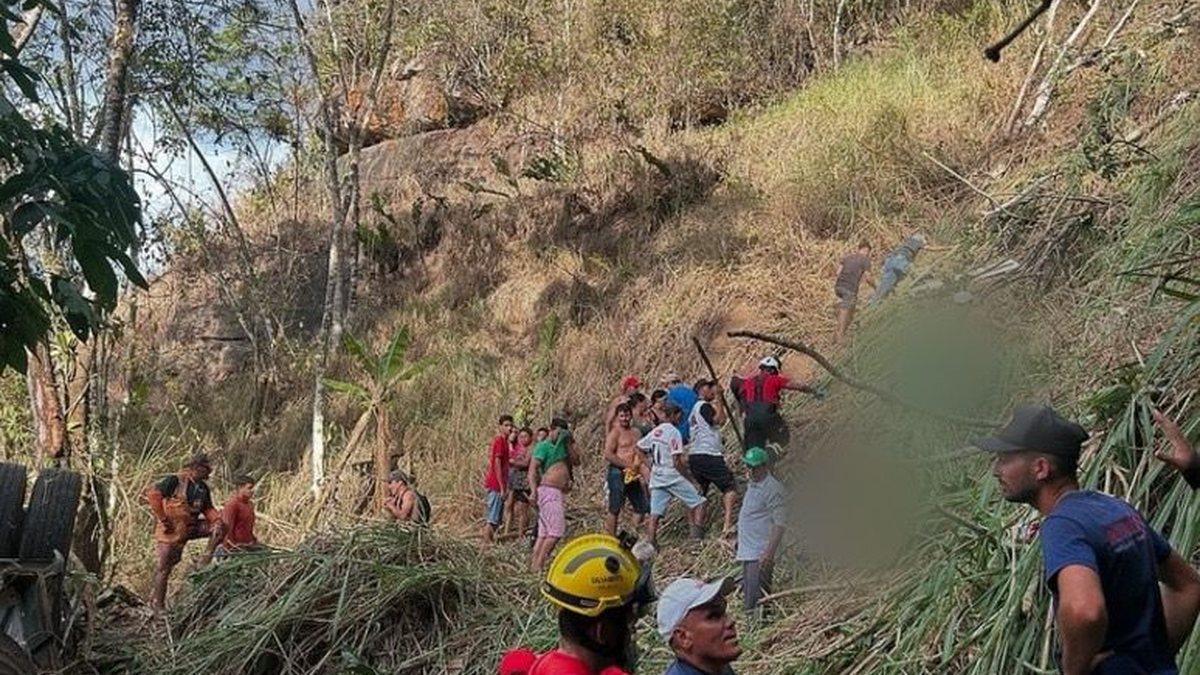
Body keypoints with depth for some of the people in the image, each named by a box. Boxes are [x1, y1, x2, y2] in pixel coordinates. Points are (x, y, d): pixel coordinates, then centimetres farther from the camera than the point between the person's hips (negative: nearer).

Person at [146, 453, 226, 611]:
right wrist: (162, 518, -21)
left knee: (219, 527, -8)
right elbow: (153, 494, -22)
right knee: (163, 567, -1)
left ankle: (205, 562, -6)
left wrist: (220, 519, -5)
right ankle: (157, 603, 11)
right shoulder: (175, 481, -14)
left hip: (191, 527, 6)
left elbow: (208, 509, 15)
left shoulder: (203, 488, 8)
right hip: (171, 531, -6)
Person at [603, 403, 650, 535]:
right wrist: (627, 465, -17)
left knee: (642, 506, 9)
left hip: (633, 475, 8)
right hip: (617, 473, -8)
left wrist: (644, 470, 6)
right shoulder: (615, 433, -5)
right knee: (615, 508, -5)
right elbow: (608, 454, -15)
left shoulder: (635, 433, 18)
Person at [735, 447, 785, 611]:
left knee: (755, 602, -11)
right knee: (747, 599, 15)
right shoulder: (752, 485, 15)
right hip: (748, 552, 10)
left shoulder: (772, 489, -15)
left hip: (761, 555, -10)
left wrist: (770, 552, -24)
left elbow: (780, 524, -19)